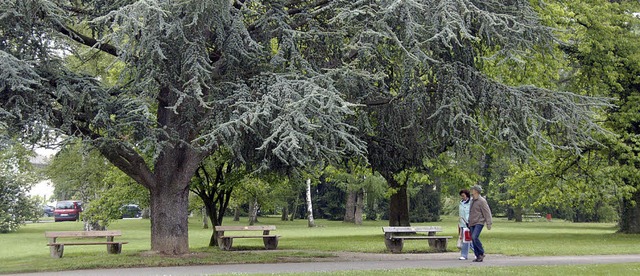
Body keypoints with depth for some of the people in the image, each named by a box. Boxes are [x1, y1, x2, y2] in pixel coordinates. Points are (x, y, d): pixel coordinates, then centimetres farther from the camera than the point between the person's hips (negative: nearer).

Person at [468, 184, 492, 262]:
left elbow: (487, 212, -10)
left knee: (475, 237, -23)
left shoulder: (482, 201, -8)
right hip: (472, 224, 8)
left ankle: (482, 253, -8)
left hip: (479, 222, -8)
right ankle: (478, 256, 8)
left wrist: (488, 224, -15)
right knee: (473, 239, 3)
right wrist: (469, 222, 22)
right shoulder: (472, 200, 16)